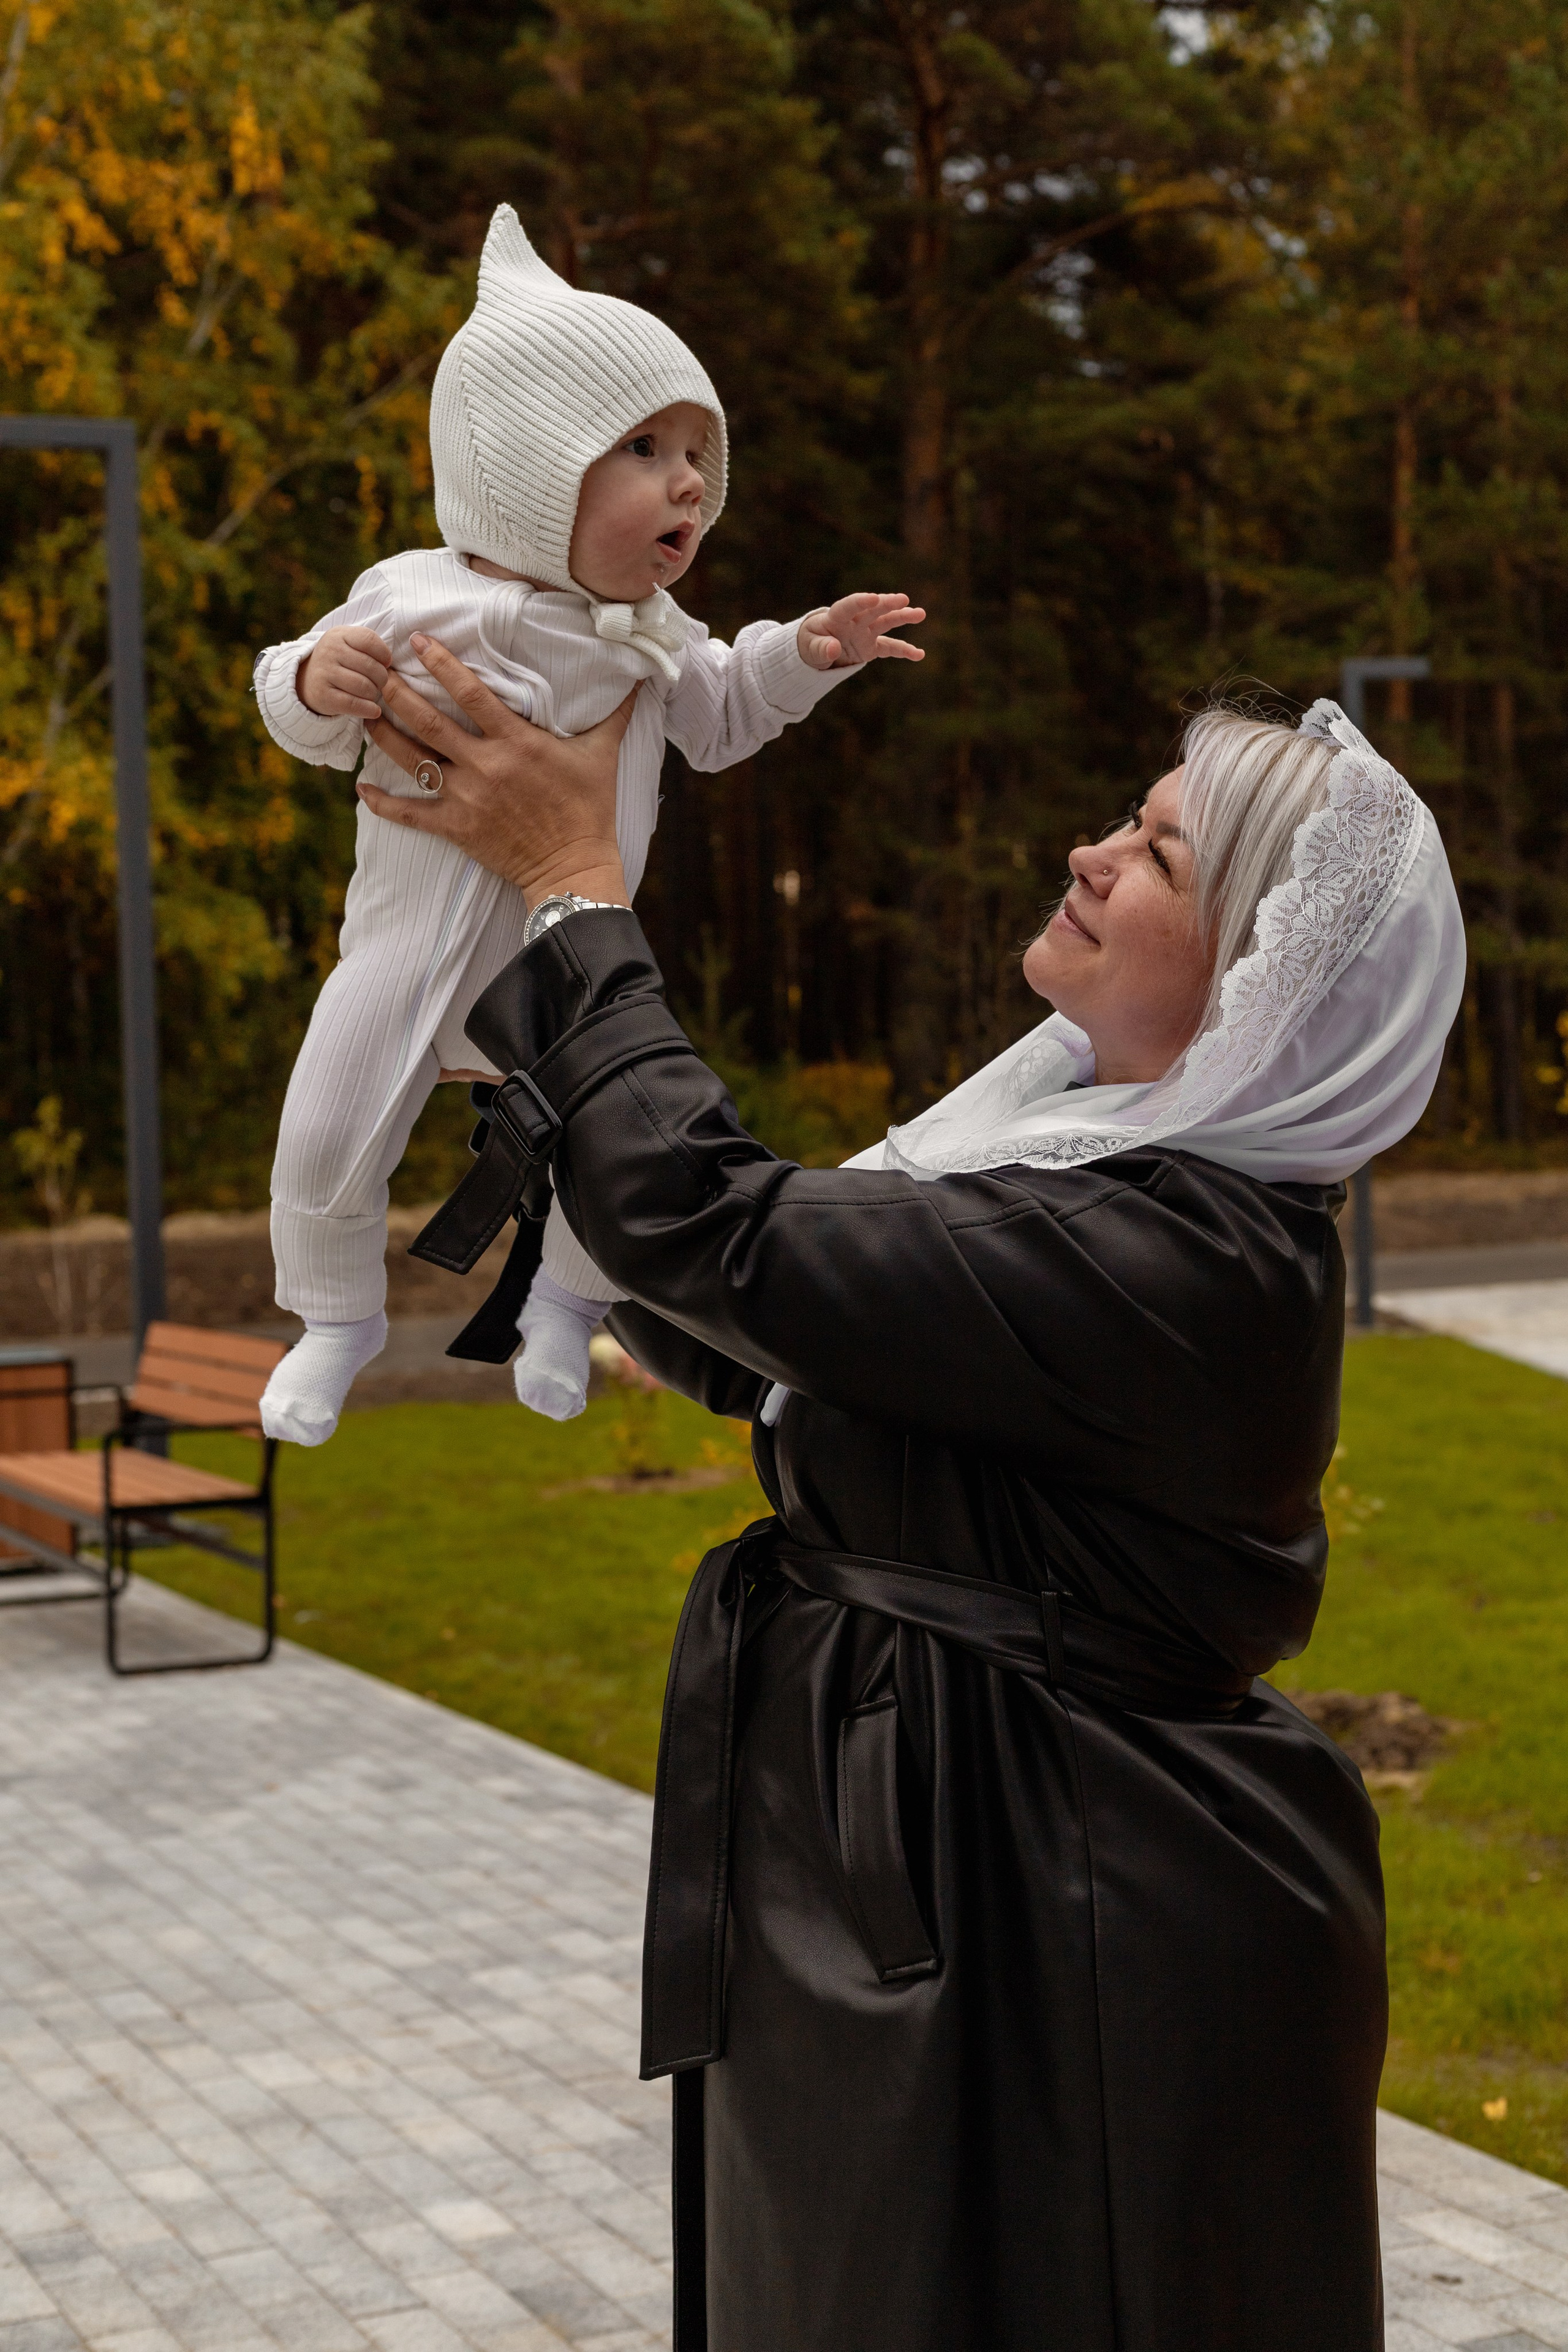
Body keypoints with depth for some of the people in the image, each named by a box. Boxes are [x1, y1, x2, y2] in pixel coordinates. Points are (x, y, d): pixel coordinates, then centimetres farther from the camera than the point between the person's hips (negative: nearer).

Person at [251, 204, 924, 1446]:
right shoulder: (409, 601, -12)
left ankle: (564, 1303, 22)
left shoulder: (651, 634, 1)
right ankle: (338, 1316, 26)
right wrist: (315, 681, -24)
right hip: (415, 937, -2)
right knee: (328, 1146, -3)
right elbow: (315, 731, -1)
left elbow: (721, 714, 18)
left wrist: (805, 653, 3)